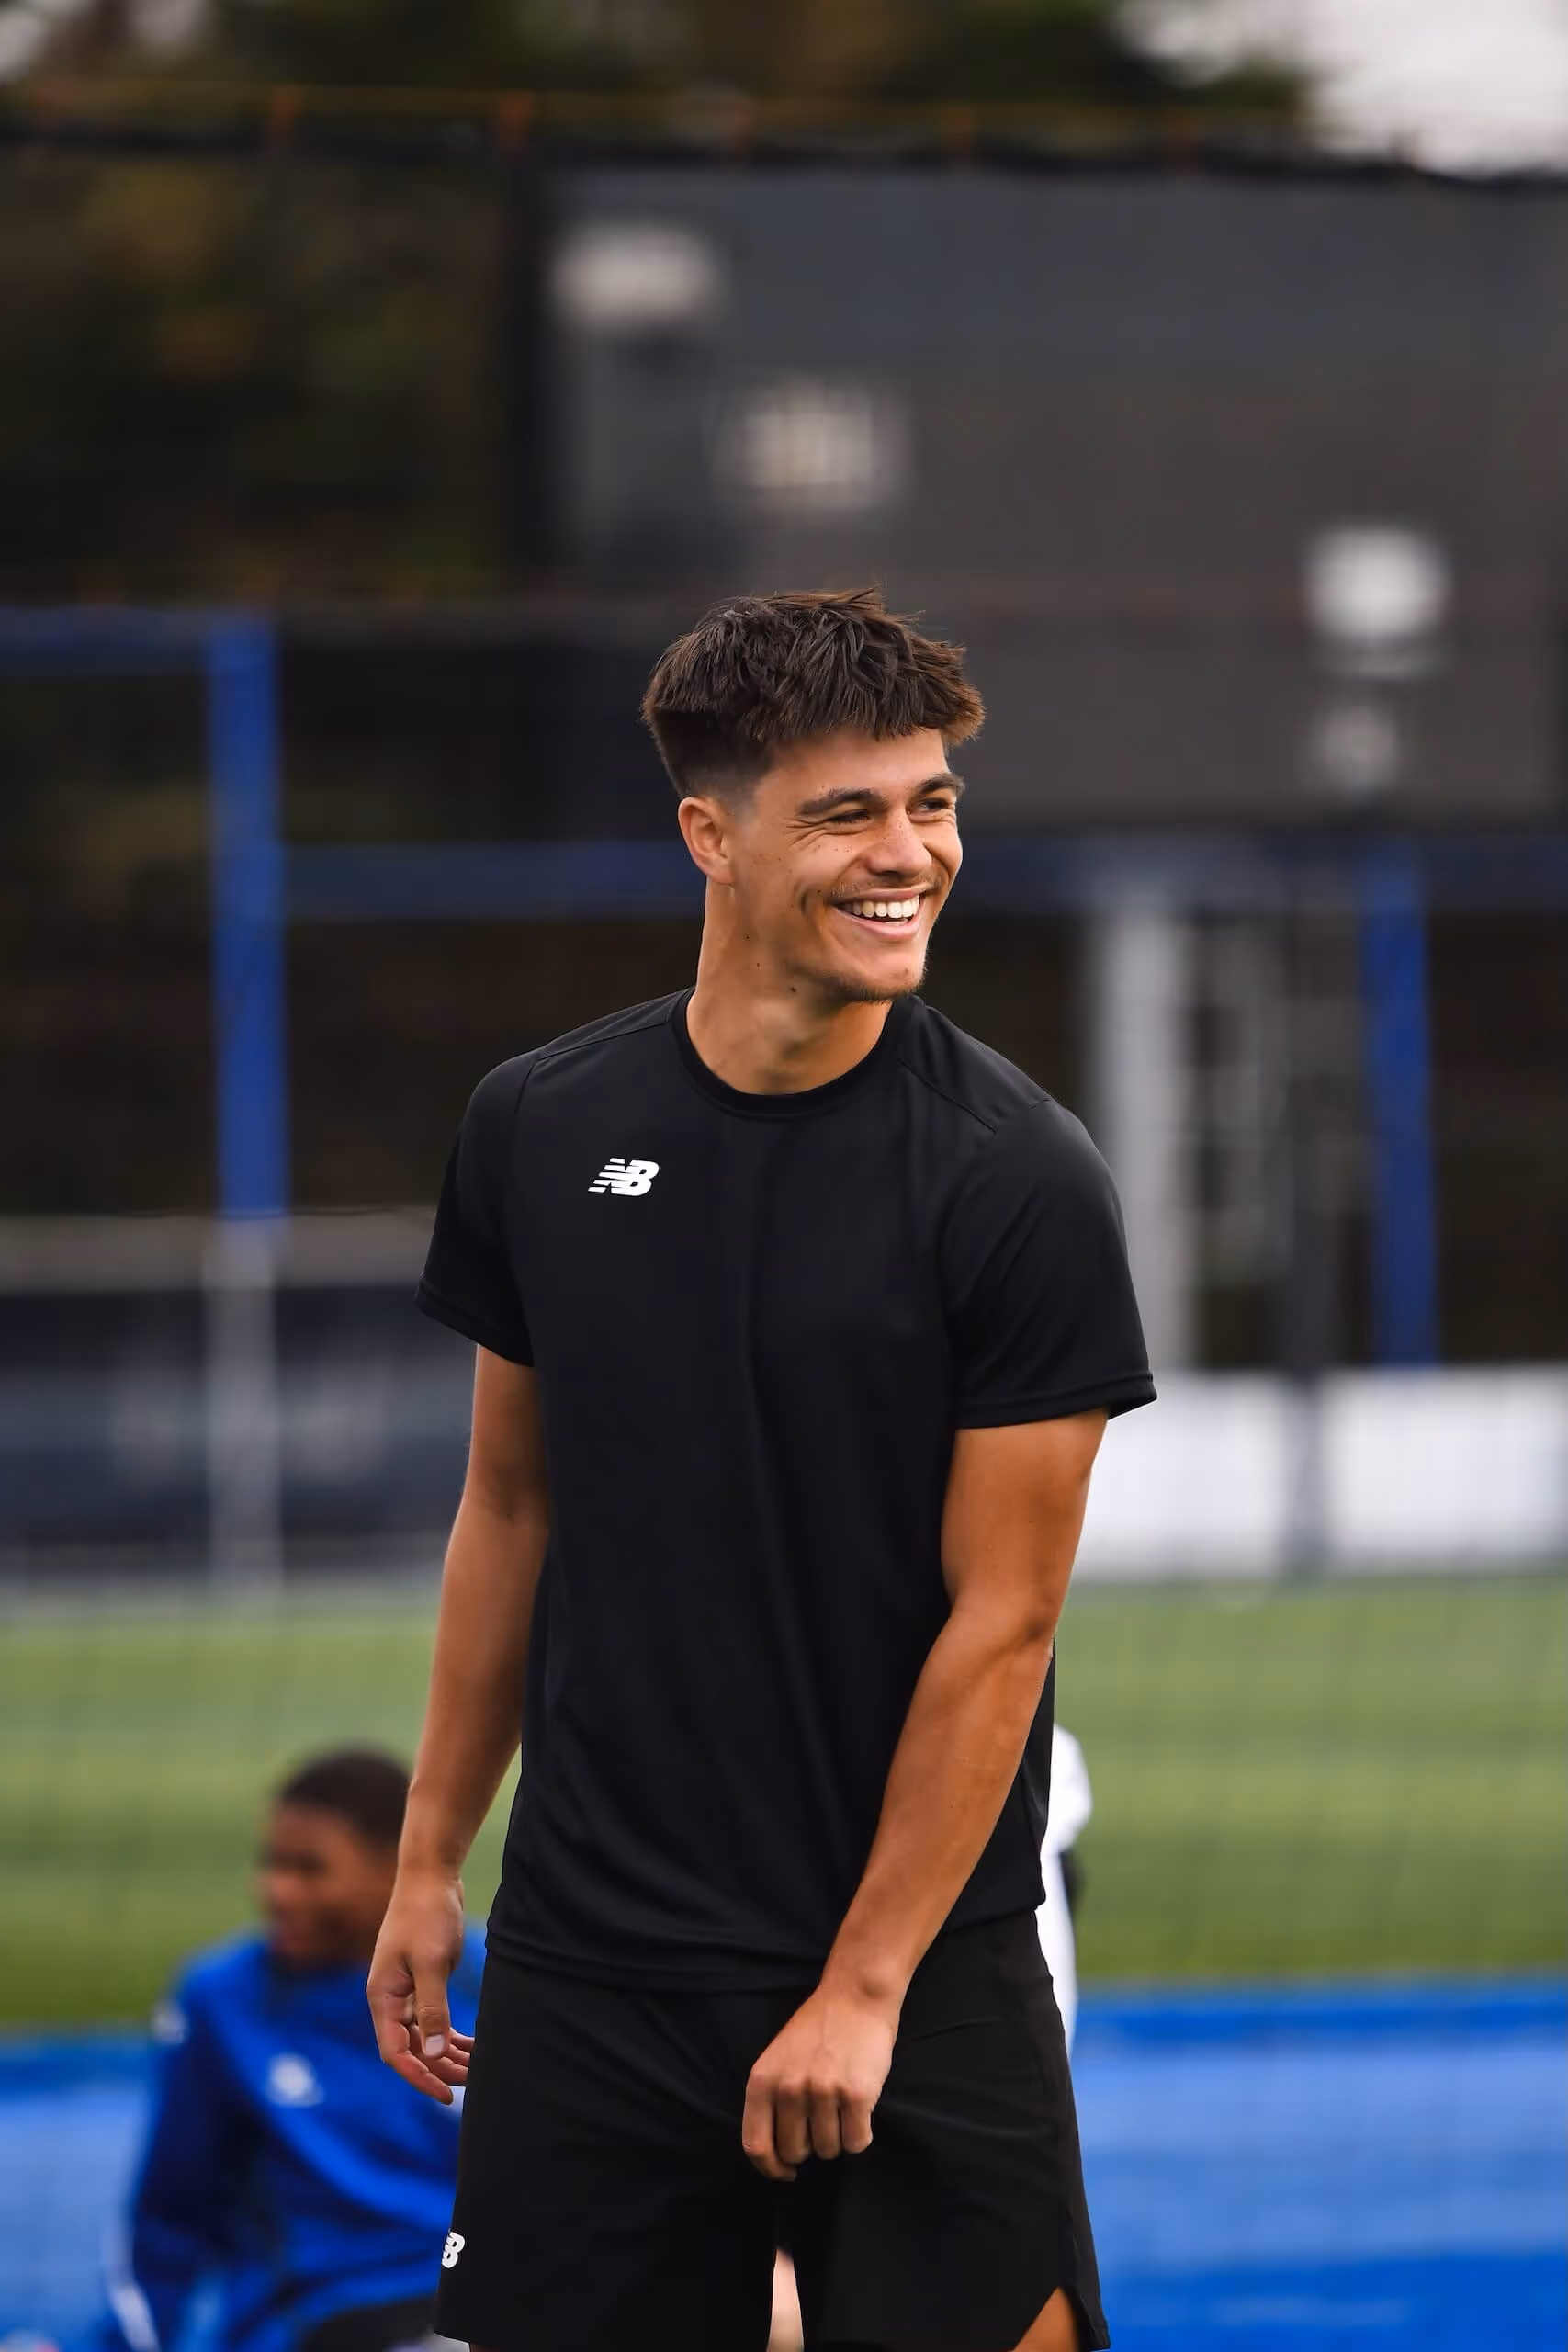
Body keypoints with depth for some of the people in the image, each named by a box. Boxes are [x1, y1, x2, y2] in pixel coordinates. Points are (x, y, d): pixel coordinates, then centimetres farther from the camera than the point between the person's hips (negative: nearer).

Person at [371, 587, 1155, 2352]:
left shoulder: (1018, 1182, -10)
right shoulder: (540, 1130, 2)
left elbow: (1001, 1621, -10)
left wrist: (862, 1989, -12)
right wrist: (429, 1865, 12)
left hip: (920, 1969, -3)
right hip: (589, 1955, 3)